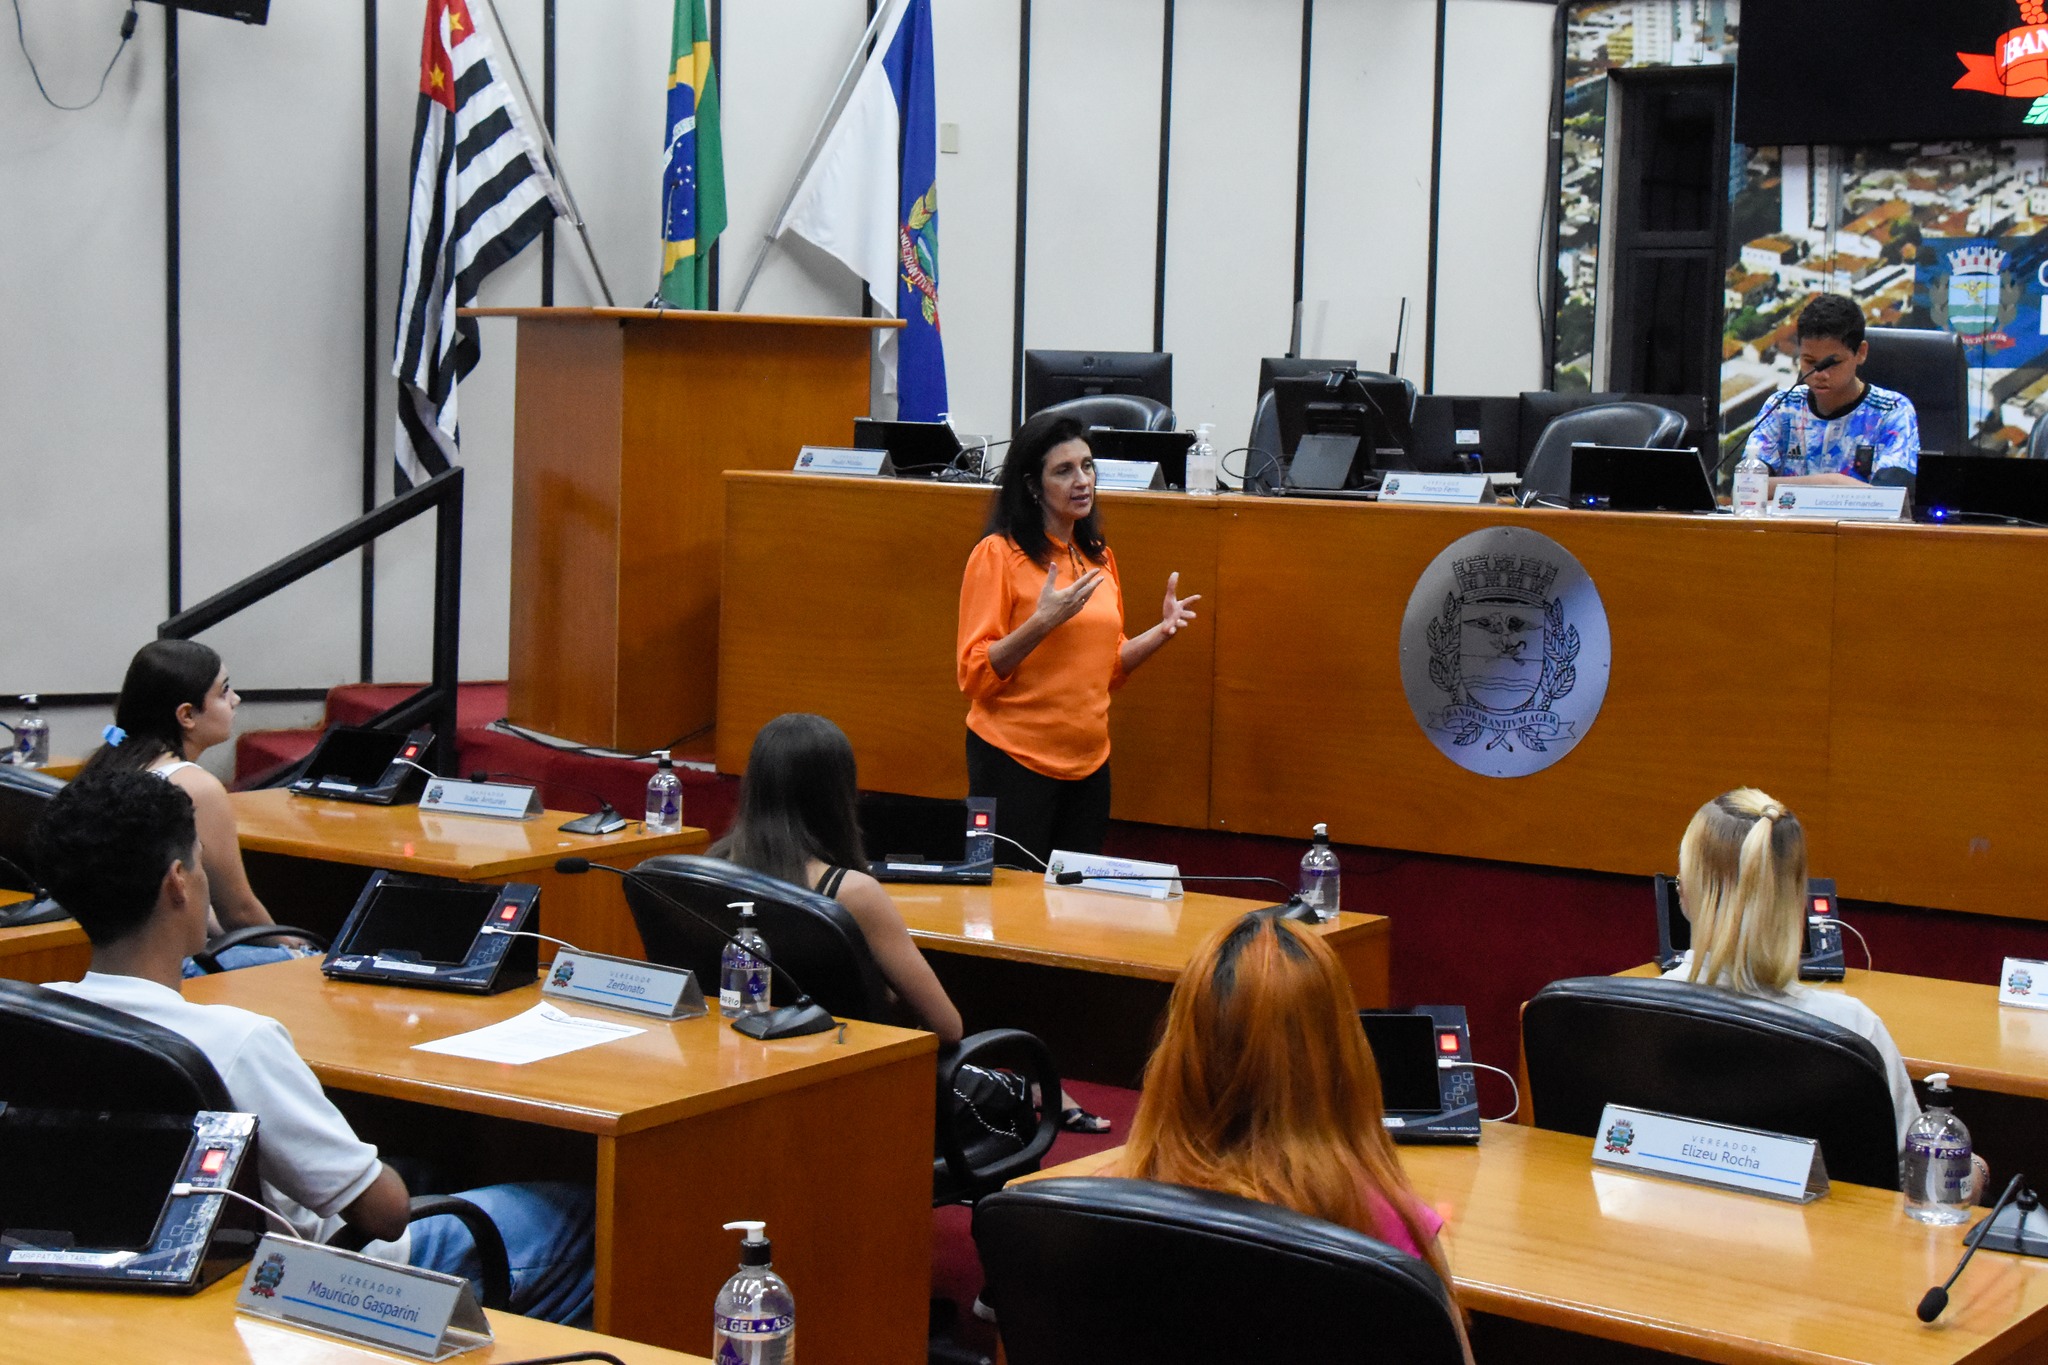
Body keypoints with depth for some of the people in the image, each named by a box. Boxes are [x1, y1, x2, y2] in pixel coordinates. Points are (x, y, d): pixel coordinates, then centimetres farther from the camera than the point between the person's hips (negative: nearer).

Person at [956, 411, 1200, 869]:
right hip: (1015, 758, -6)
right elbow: (976, 674, -12)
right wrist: (1042, 621, -23)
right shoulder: (998, 554, -9)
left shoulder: (1098, 557, 12)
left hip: (1088, 761, 6)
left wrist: (1162, 631, 5)